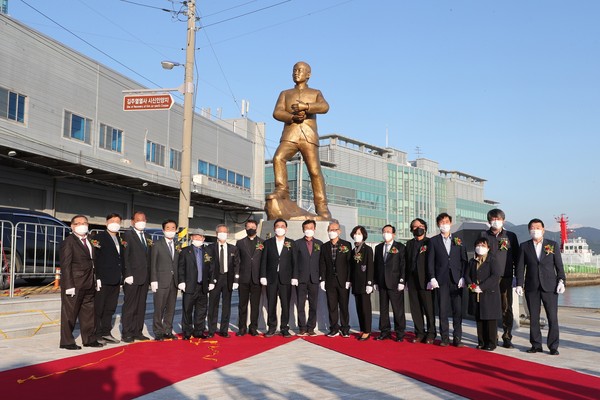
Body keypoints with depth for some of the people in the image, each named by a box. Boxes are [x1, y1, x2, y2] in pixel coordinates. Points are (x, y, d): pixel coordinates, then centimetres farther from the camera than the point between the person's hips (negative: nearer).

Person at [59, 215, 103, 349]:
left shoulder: (90, 241, 15)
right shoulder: (68, 242, -7)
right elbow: (65, 265, -12)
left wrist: (95, 281, 10)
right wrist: (69, 285, -18)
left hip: (89, 285, 7)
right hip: (74, 284, -7)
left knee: (89, 312, 13)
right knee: (69, 313, 2)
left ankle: (89, 339, 23)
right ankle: (66, 342, 12)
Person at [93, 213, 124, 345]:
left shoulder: (119, 240, 17)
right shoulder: (99, 237, -5)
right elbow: (94, 259, -11)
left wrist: (121, 277, 14)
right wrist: (97, 278, -17)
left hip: (115, 281, 7)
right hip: (103, 280, -7)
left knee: (110, 308, 13)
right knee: (98, 308, 0)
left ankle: (106, 333, 21)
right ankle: (96, 334, 6)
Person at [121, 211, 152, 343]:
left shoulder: (147, 237, 17)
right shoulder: (127, 235, -5)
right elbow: (125, 256, -10)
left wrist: (149, 276, 11)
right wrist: (128, 275, -16)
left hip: (144, 277, 7)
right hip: (132, 277, -7)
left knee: (141, 306, 10)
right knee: (129, 306, -2)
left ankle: (138, 332, 17)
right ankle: (127, 333, 4)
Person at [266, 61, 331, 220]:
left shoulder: (315, 93, 21)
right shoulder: (285, 94, 24)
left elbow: (324, 107, -2)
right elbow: (277, 113, 6)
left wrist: (304, 106, -15)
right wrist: (293, 117, -13)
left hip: (309, 137, -1)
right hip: (289, 136, 2)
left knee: (315, 170, -12)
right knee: (278, 158, -27)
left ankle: (322, 207, -12)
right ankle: (282, 190, -24)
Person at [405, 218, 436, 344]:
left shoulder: (430, 243, -1)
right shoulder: (409, 244, 15)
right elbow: (407, 262, 14)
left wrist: (432, 279, -12)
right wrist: (406, 280, 9)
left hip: (425, 281, -5)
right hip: (412, 281, 5)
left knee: (429, 309, 0)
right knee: (415, 309, 7)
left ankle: (430, 334, 9)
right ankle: (419, 334, 15)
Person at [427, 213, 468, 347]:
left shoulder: (458, 240, 11)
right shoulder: (433, 241, 8)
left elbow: (464, 260, 8)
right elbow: (430, 261, 4)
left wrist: (463, 277, -2)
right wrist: (432, 278, -5)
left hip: (456, 280, 1)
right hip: (441, 280, -1)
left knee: (458, 310, 1)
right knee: (443, 311, 1)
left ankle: (457, 338, 7)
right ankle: (445, 338, 8)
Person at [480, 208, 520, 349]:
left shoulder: (510, 236, 10)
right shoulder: (484, 235, 8)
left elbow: (516, 256, 12)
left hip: (505, 277, 0)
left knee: (507, 308, 0)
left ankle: (507, 338, 7)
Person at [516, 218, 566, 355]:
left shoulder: (553, 245, 6)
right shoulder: (524, 246, 6)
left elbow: (559, 266, 5)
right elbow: (520, 267, 5)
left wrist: (561, 281, -6)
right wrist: (519, 284, -2)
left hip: (550, 287, -1)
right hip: (532, 287, 1)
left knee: (553, 318, -1)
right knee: (533, 318, 5)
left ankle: (553, 346, 9)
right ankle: (536, 345, 15)